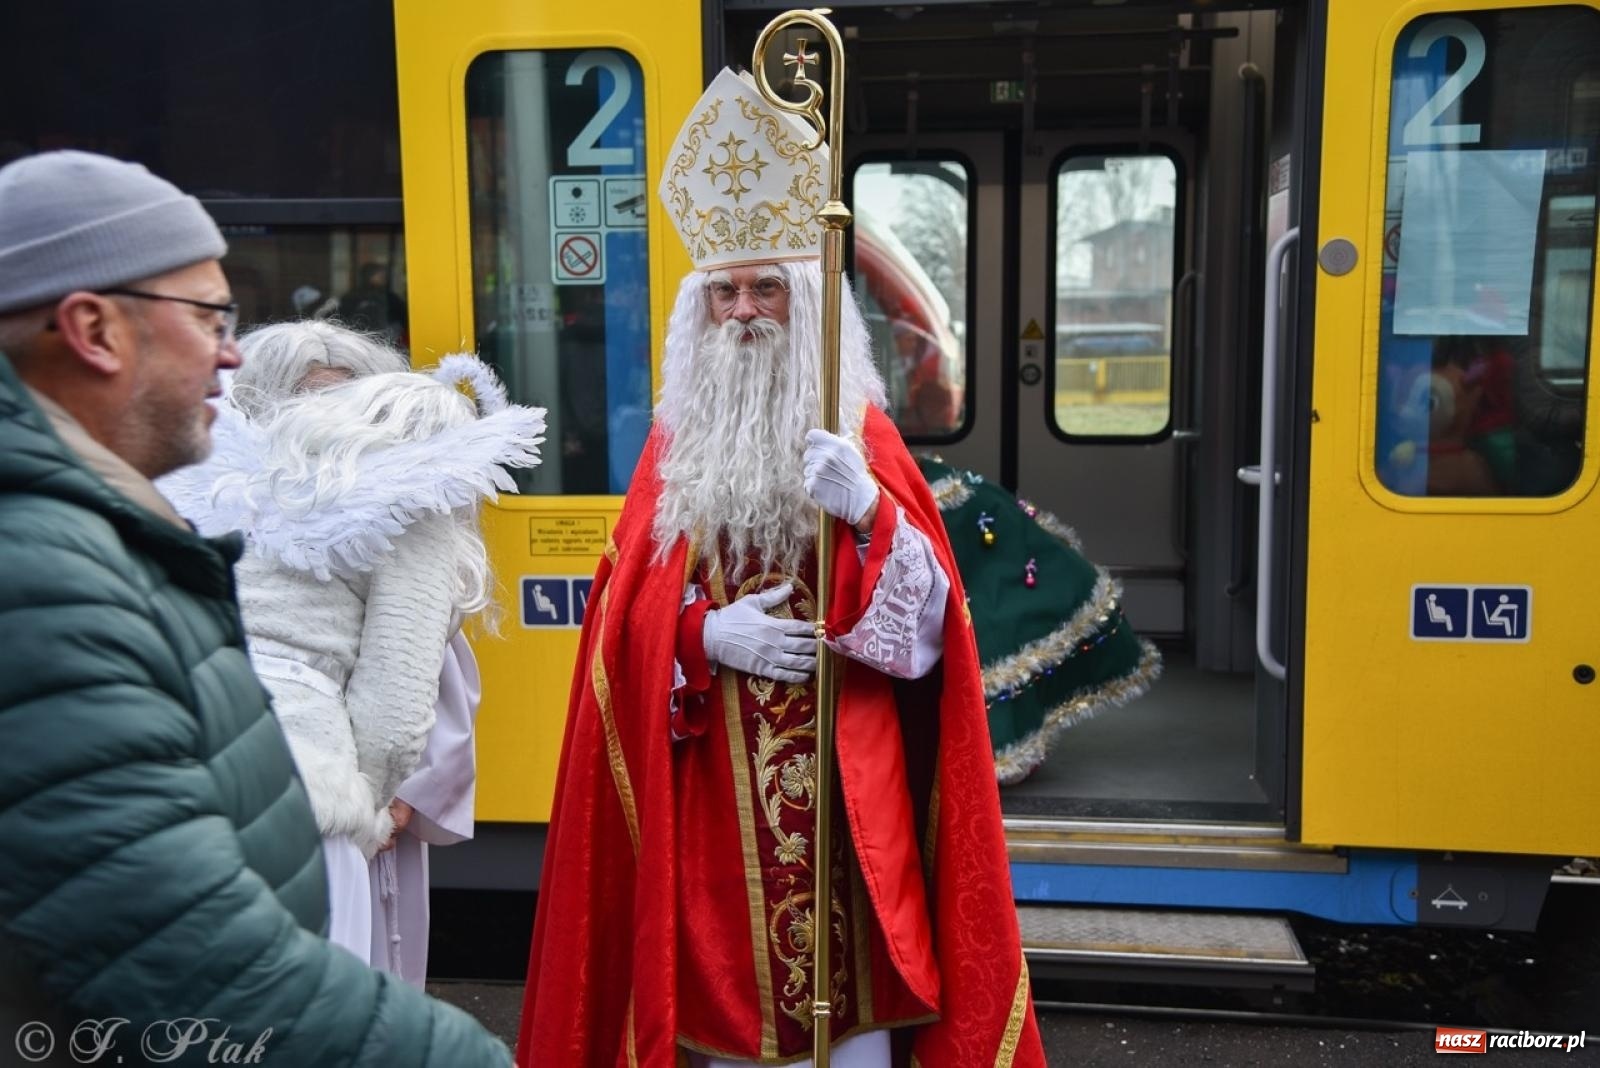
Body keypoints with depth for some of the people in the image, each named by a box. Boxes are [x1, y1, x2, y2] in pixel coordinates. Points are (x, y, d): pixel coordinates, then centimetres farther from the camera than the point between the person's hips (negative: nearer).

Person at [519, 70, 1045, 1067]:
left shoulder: (864, 437, 1)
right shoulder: (674, 446, 7)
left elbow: (926, 612, -7)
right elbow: (628, 616, 4)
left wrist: (868, 515, -24)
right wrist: (705, 631, -15)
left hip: (843, 771, -1)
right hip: (710, 773, 2)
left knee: (853, 982, 4)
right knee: (722, 978, 10)